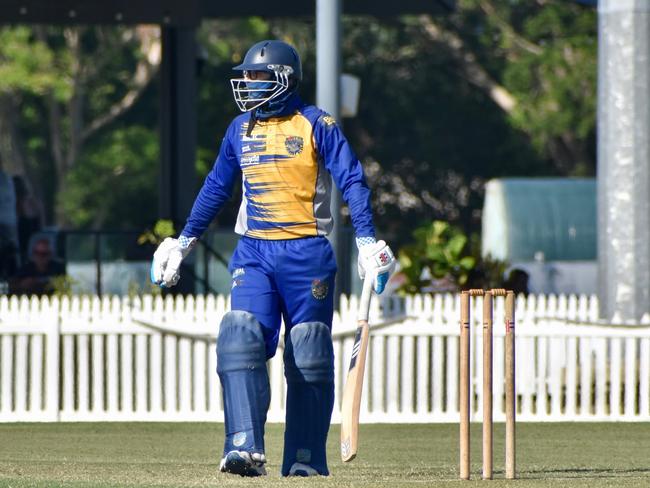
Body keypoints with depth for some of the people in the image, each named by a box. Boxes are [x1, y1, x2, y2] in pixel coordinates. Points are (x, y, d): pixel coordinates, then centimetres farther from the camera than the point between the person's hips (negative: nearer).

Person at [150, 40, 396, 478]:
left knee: (309, 359, 1)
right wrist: (184, 241, 21)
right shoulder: (240, 130, 12)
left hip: (307, 255, -4)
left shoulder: (316, 125, -3)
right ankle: (246, 448, -23)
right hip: (254, 252, 4)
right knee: (240, 339, -16)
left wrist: (367, 243, -17)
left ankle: (305, 459, 9)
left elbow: (353, 182, -7)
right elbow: (216, 188, 22)